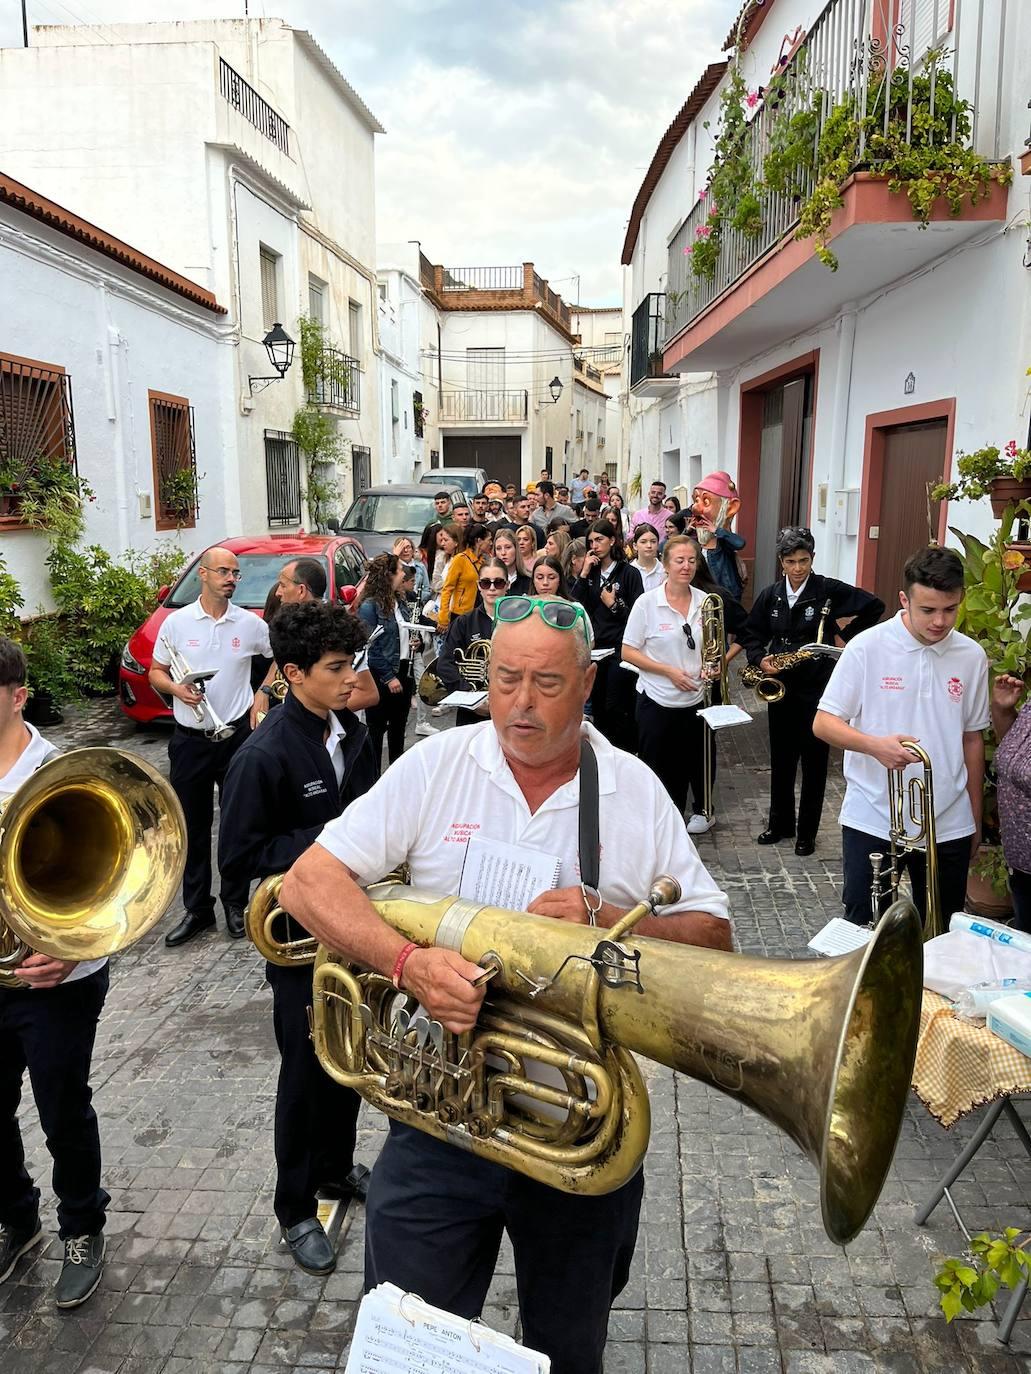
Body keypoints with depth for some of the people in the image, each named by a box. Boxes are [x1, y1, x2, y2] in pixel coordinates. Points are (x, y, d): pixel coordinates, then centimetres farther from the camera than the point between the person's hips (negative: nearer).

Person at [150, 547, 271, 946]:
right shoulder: (177, 622, -1)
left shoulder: (250, 624, -1)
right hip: (190, 738, 0)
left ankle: (235, 903, 22)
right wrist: (176, 689, -14)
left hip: (238, 734, 0)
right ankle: (197, 909, 20)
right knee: (192, 827, 8)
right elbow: (156, 672, 6)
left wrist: (262, 694, 1)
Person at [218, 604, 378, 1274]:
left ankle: (337, 1167, 44)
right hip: (301, 939, -6)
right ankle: (296, 1209, 30)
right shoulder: (264, 756, -22)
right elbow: (238, 855, -20)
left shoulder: (354, 733, 0)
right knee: (307, 1071, 9)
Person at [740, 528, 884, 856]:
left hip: (817, 688, -4)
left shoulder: (830, 590, -8)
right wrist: (760, 658, -8)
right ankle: (780, 823, 27)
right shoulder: (770, 596, 4)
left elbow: (875, 607, -6)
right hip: (780, 687, 4)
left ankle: (807, 832, 16)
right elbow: (751, 633, 11)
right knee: (781, 759, 13)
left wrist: (846, 636, -8)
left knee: (814, 762, 5)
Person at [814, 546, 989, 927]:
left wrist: (975, 818, 13)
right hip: (872, 820, -2)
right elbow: (823, 723, -8)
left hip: (949, 825, 3)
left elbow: (972, 739, 10)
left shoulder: (972, 657, 1)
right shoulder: (867, 647, -9)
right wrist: (875, 745, -26)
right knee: (863, 929, 8)